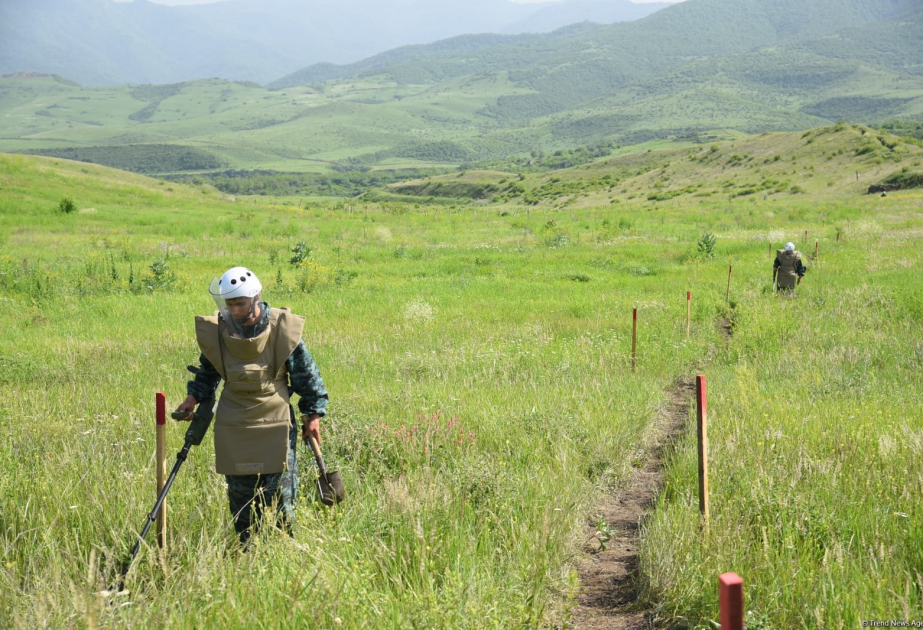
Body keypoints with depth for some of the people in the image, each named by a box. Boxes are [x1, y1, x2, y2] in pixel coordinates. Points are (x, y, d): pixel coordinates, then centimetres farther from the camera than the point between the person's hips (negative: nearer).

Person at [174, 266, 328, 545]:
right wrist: (194, 397, 2)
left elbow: (306, 373, 1)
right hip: (234, 425, 2)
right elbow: (207, 372, 16)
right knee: (239, 491, 6)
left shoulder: (282, 329, -10)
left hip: (275, 421, -2)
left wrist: (313, 413, 2)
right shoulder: (215, 330, -3)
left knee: (279, 489, -2)